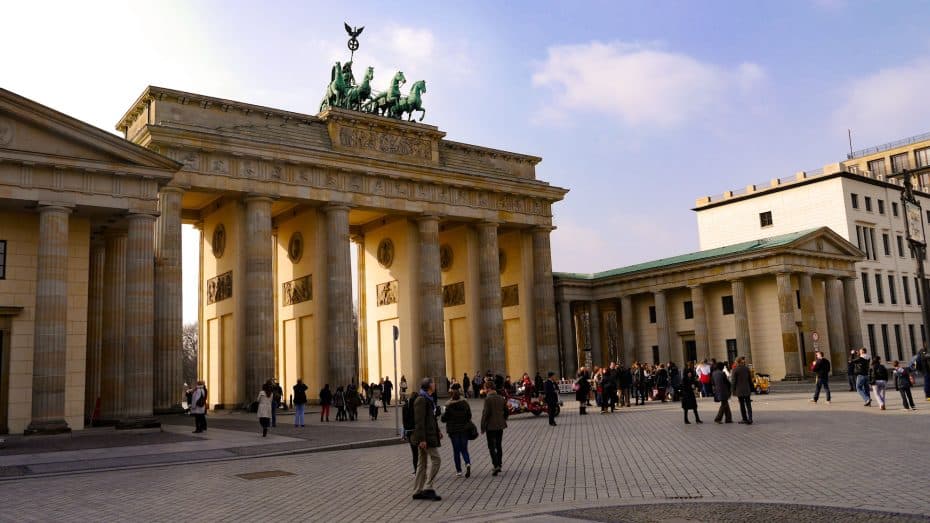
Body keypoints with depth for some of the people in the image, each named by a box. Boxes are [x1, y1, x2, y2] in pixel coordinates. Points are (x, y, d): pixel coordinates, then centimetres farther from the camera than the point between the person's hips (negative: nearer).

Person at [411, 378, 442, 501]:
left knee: (422, 463, 11)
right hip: (426, 436, -10)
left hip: (429, 434, 10)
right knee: (435, 460, -8)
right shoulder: (421, 400, -16)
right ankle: (428, 488, -5)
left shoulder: (427, 399, 15)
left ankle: (418, 491, 16)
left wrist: (437, 431, 20)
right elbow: (419, 421, -21)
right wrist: (422, 439, -23)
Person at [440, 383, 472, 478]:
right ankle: (468, 463, -13)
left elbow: (444, 419, -11)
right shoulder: (465, 402, -5)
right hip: (464, 429, 2)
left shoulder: (449, 405, -15)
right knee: (464, 449, 13)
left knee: (456, 450, 8)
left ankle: (459, 471, 10)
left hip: (453, 430, -2)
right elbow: (469, 416, 2)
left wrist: (443, 414, 9)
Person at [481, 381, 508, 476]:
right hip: (500, 426, 6)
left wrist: (482, 427, -10)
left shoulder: (488, 399, -15)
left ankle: (496, 465, -13)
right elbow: (507, 412, 11)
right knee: (499, 446, 17)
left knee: (491, 447, -1)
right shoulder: (501, 398, 6)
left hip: (490, 426, -6)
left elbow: (485, 413, -18)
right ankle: (499, 464, 24)